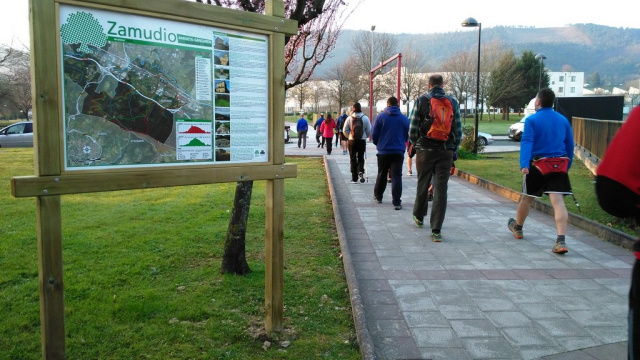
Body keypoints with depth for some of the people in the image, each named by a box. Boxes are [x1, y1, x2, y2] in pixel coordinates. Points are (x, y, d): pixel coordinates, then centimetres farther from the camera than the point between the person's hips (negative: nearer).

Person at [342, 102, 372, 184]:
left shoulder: (349, 118, -4)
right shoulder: (365, 118, -3)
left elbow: (345, 130, -3)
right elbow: (369, 131, 0)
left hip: (352, 141, 0)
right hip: (362, 141, 0)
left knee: (353, 159, 8)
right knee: (361, 158, 13)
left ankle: (354, 178, 9)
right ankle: (361, 172, -13)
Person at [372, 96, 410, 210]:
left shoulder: (380, 116, -2)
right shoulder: (404, 118, 3)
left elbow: (374, 134, -2)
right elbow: (407, 136, 11)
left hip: (383, 151, 0)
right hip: (399, 151, 0)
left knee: (381, 175, 16)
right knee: (397, 176, -1)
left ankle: (378, 196, 31)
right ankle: (397, 202, -8)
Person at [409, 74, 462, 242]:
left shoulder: (421, 101, -2)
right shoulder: (453, 102, 4)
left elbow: (413, 129, -5)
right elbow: (458, 130, 2)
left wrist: (415, 144, 13)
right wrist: (453, 149, 13)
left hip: (425, 150, -1)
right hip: (446, 151, 1)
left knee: (423, 185, 16)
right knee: (441, 189, 0)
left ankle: (419, 217, 36)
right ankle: (436, 230, -2)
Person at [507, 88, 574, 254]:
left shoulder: (532, 120, -4)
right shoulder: (563, 120, 10)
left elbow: (526, 142, -17)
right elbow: (570, 145, 14)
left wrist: (524, 164, -26)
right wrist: (567, 166, 25)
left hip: (537, 165, -3)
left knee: (527, 198, 16)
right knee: (558, 202, -5)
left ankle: (517, 228, 38)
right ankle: (561, 241, -17)